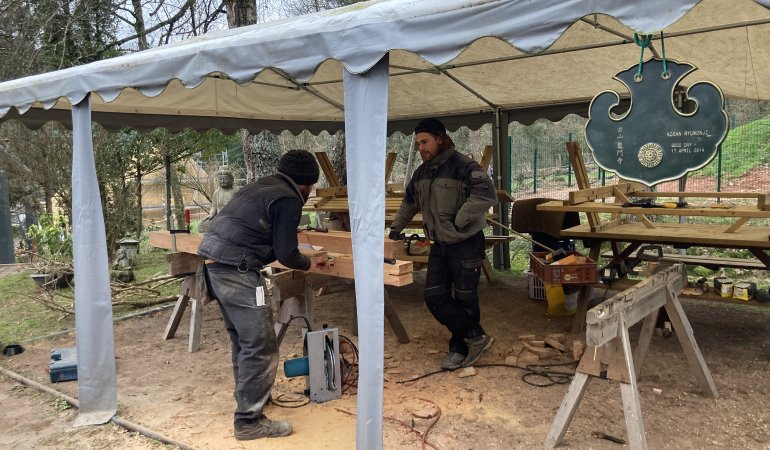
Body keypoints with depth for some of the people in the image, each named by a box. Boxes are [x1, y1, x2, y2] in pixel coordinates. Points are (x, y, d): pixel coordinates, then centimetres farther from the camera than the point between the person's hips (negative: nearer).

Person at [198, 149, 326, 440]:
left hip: (214, 264, 10)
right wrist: (309, 264, 10)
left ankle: (249, 397, 37)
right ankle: (248, 421, 5)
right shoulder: (288, 200, -8)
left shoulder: (260, 187, 20)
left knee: (241, 339, 23)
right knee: (261, 347, -3)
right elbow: (285, 253, -9)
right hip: (236, 272, -10)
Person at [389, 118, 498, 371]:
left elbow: (487, 194, -32)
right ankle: (476, 338, 13)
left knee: (465, 300, 3)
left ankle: (460, 348, 21)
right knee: (434, 297, 3)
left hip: (466, 245, -7)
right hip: (439, 245, 8)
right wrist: (396, 227, 28)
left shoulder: (463, 166, -18)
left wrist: (460, 221, -27)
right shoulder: (422, 172, 8)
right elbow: (409, 202, 25)